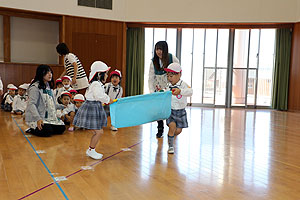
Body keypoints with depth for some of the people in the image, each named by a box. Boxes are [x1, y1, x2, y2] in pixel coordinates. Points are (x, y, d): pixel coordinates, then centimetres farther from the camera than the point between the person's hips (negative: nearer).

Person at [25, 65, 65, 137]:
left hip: (49, 117, 8)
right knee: (48, 131, -25)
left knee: (61, 128, -7)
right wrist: (38, 119, -31)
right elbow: (31, 104, -22)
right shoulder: (35, 87, -14)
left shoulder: (49, 86, 13)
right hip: (35, 118, -8)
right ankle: (31, 130, 2)